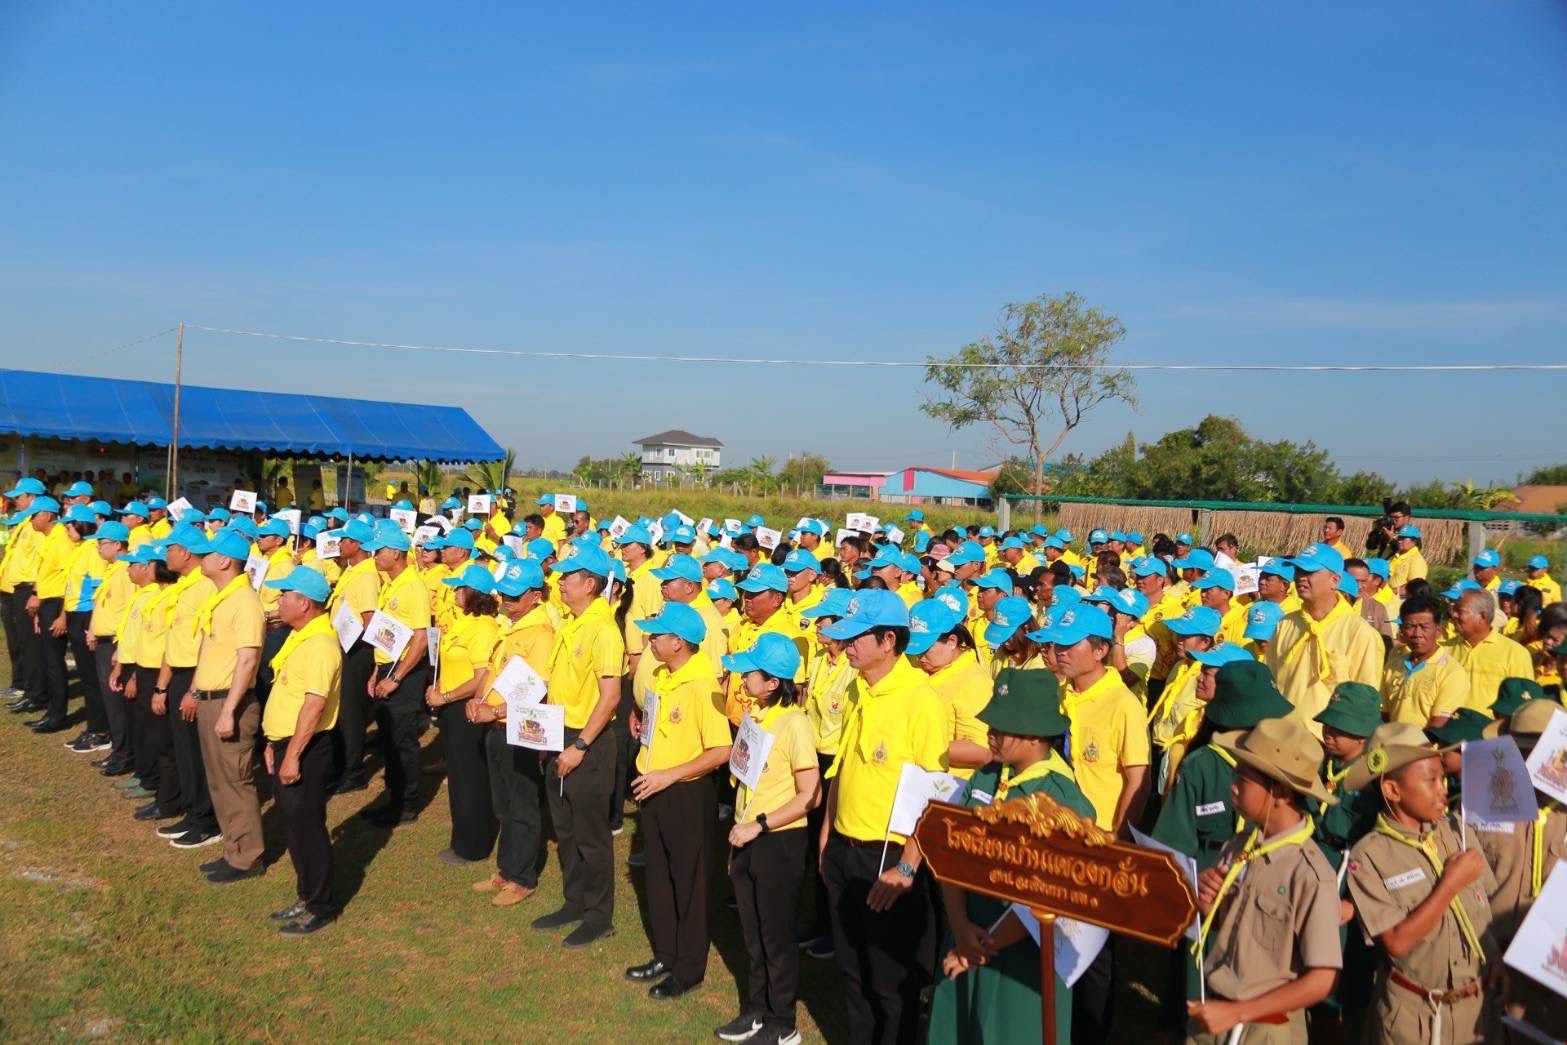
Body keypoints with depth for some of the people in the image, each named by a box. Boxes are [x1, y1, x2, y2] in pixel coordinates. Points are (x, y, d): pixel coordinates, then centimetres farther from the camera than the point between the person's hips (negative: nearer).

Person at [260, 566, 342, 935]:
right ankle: (307, 898, 28)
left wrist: (293, 756, -24)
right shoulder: (300, 636, 12)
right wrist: (274, 743, 19)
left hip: (305, 748, -10)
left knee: (307, 827, 0)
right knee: (293, 825, 17)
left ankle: (320, 907, 11)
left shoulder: (320, 644, -21)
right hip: (286, 742, 10)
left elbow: (314, 704, -25)